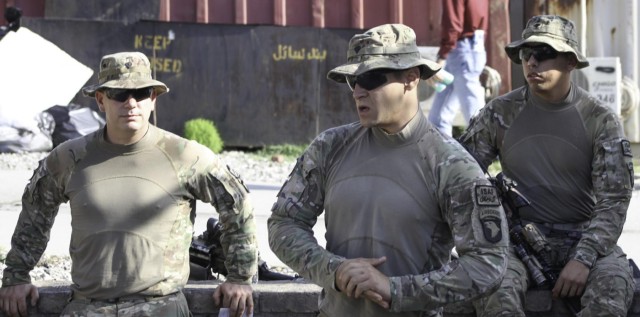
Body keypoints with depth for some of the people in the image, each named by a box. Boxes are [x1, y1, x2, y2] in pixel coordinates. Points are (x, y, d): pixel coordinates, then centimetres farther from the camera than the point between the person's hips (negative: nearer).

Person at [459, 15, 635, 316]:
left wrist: (584, 258, -20)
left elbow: (612, 200, -6)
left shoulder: (600, 121, -1)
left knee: (613, 287, -33)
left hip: (582, 236, 0)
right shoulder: (500, 113, 3)